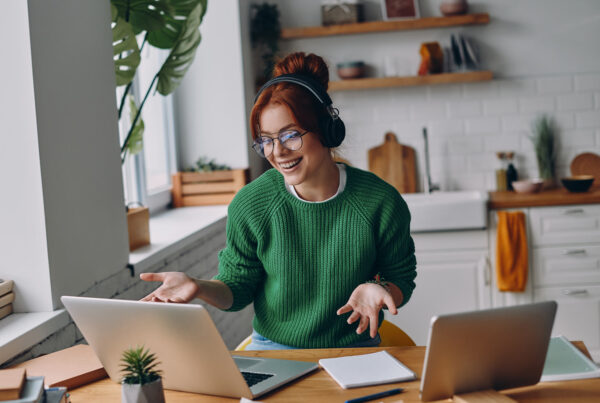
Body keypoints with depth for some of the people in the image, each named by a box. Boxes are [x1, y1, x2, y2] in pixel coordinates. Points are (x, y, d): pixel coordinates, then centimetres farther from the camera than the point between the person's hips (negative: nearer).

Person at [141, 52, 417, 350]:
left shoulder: (380, 202, -9)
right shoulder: (249, 205, -7)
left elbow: (401, 280, 4)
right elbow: (238, 287, 2)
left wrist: (378, 290, -19)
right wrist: (199, 288, -19)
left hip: (353, 352, 0)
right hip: (271, 349, 0)